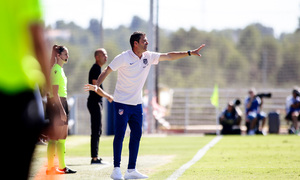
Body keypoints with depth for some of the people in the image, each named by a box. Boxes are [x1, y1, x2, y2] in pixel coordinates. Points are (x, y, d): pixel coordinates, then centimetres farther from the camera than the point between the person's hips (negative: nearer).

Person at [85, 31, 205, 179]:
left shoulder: (148, 57, 5)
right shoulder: (123, 58, -12)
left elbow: (169, 56, 10)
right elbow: (107, 71, -11)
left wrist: (190, 53, 6)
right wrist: (97, 86, -27)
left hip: (137, 103, 6)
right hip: (122, 103, -6)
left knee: (136, 135, 4)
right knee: (119, 135, -9)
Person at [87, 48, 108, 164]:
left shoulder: (97, 68, 19)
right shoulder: (96, 68, -13)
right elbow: (95, 86, -21)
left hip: (97, 101, 11)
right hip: (95, 101, -11)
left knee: (98, 130, 14)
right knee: (96, 130, -11)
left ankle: (95, 157, 18)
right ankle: (94, 158, -12)